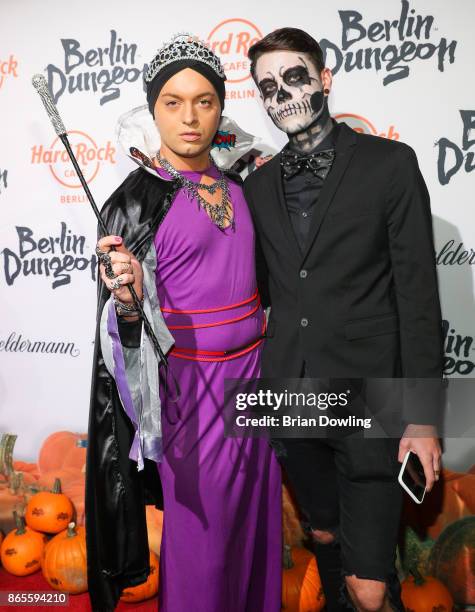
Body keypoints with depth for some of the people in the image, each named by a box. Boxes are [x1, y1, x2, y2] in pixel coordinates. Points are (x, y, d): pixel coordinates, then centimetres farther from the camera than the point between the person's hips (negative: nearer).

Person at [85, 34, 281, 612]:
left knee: (253, 515, 18)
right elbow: (130, 321, -12)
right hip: (191, 382, -5)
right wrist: (128, 297, -31)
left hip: (252, 370, 5)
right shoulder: (137, 197, -10)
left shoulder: (235, 183, 6)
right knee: (200, 527, 9)